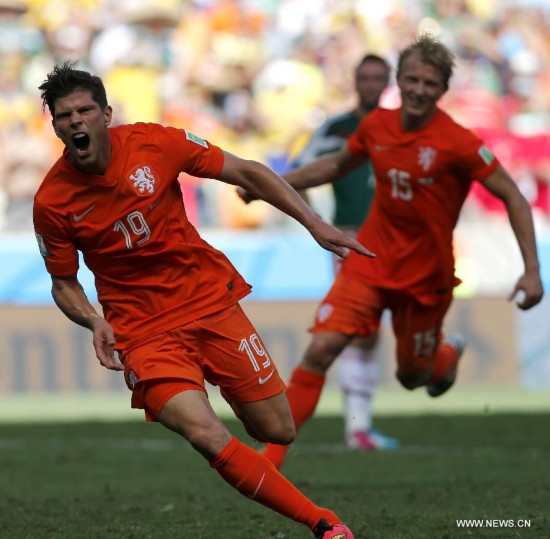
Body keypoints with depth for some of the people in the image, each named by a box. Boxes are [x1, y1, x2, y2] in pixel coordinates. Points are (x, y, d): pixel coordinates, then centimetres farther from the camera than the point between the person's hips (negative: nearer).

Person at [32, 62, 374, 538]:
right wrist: (95, 322, -15)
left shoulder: (154, 143, -9)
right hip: (143, 332, -2)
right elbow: (64, 283, 5)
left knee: (279, 432, 2)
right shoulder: (51, 203, -10)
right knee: (207, 436, -24)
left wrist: (314, 224, -6)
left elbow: (247, 173, 0)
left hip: (211, 299, 2)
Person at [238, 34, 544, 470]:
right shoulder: (377, 126, -3)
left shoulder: (457, 143, -18)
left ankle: (449, 353, 51)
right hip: (371, 259, 2)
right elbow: (338, 164, 18)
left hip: (425, 276, -2)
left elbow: (513, 197, -12)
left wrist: (532, 271, -19)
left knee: (413, 376, 13)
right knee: (320, 350, -15)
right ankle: (270, 459, -10)